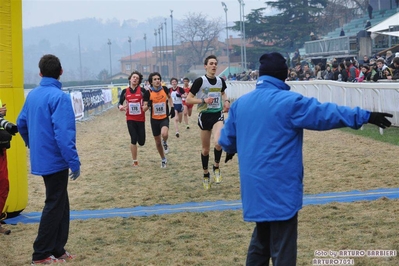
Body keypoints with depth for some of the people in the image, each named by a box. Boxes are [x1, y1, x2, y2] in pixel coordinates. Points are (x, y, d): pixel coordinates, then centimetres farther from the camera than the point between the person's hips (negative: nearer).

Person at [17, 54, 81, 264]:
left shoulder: (32, 95, 7)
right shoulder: (59, 97, -18)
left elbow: (21, 123, 17)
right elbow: (64, 134, -23)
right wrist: (74, 162, -19)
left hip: (41, 159, 8)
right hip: (55, 160, -8)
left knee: (60, 204, 16)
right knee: (54, 206, 2)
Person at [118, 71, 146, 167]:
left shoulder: (142, 90, -4)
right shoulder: (125, 91, 1)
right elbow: (120, 103, 6)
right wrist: (120, 107, -15)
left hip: (140, 119, 0)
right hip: (130, 119, 0)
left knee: (141, 142, 0)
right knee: (133, 140, -6)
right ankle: (135, 161, 8)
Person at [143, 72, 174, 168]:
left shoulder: (164, 89, -6)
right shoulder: (148, 93, -11)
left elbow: (169, 97, 18)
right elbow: (144, 109, -6)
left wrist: (172, 108, 9)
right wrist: (148, 105, -28)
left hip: (164, 118, -1)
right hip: (154, 119, 1)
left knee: (164, 134, -32)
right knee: (158, 142, 12)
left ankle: (165, 143, 5)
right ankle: (163, 159, 34)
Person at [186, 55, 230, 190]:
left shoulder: (220, 81, 3)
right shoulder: (200, 81, -10)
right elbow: (188, 100, -9)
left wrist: (226, 101, 5)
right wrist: (203, 100, -21)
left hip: (218, 115, 2)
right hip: (205, 116, -2)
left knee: (218, 142, -25)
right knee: (206, 149, 9)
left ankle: (216, 166, 1)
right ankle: (206, 175, 30)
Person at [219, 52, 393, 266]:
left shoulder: (240, 103, 7)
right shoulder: (289, 102, -13)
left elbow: (226, 139, 18)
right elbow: (326, 113, -14)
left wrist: (232, 150, 42)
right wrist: (365, 116, -8)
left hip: (254, 187, 7)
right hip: (280, 188, -7)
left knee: (260, 243, 22)